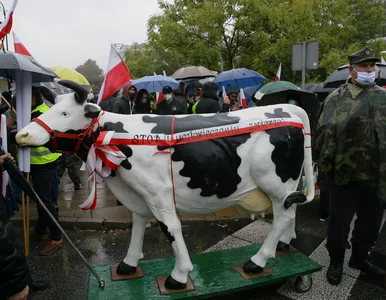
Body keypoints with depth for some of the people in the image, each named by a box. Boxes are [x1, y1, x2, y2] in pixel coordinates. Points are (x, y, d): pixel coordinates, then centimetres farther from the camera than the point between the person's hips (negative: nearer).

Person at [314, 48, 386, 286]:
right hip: (345, 173, -4)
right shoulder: (337, 99, -3)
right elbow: (324, 132, -10)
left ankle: (361, 257, 38)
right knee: (340, 221, 7)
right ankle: (336, 262, 26)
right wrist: (325, 161, -16)